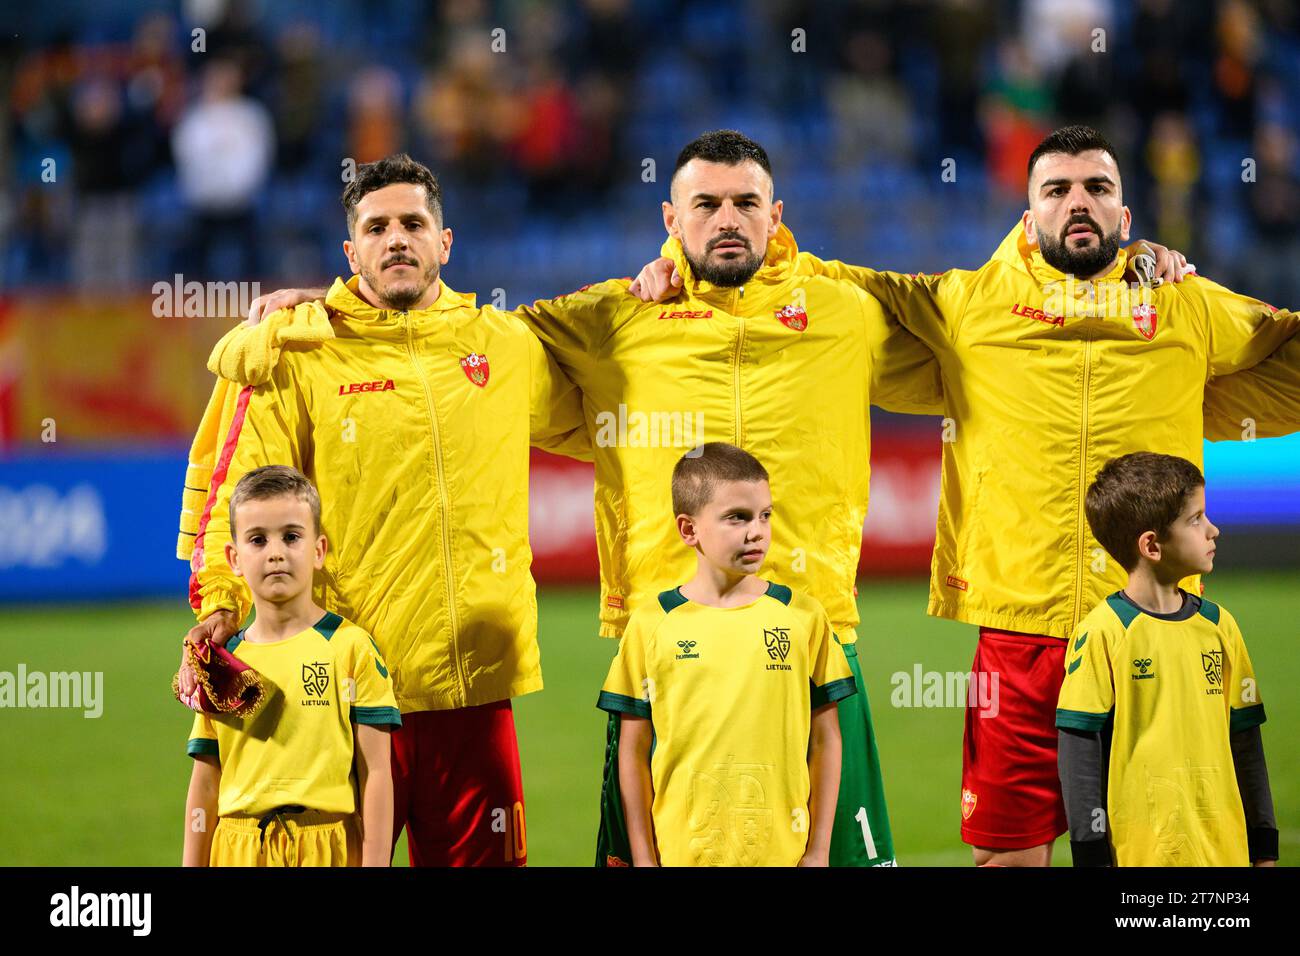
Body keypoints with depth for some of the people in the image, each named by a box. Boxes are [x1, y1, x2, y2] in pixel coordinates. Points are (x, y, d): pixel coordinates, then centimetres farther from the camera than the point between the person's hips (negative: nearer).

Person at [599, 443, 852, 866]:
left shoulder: (803, 617, 3)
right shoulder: (652, 625, 1)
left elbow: (825, 739, 6)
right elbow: (633, 751, 4)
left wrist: (818, 851, 3)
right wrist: (644, 857, 2)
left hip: (782, 851, 1)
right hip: (683, 853, 0)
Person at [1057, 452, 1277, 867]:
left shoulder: (1217, 626, 10)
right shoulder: (1102, 633, -7)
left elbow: (1244, 741, 15)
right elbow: (1079, 753, -7)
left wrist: (1264, 847, 15)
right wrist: (1091, 854, -9)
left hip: (1224, 848, 5)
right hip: (1138, 851, -5)